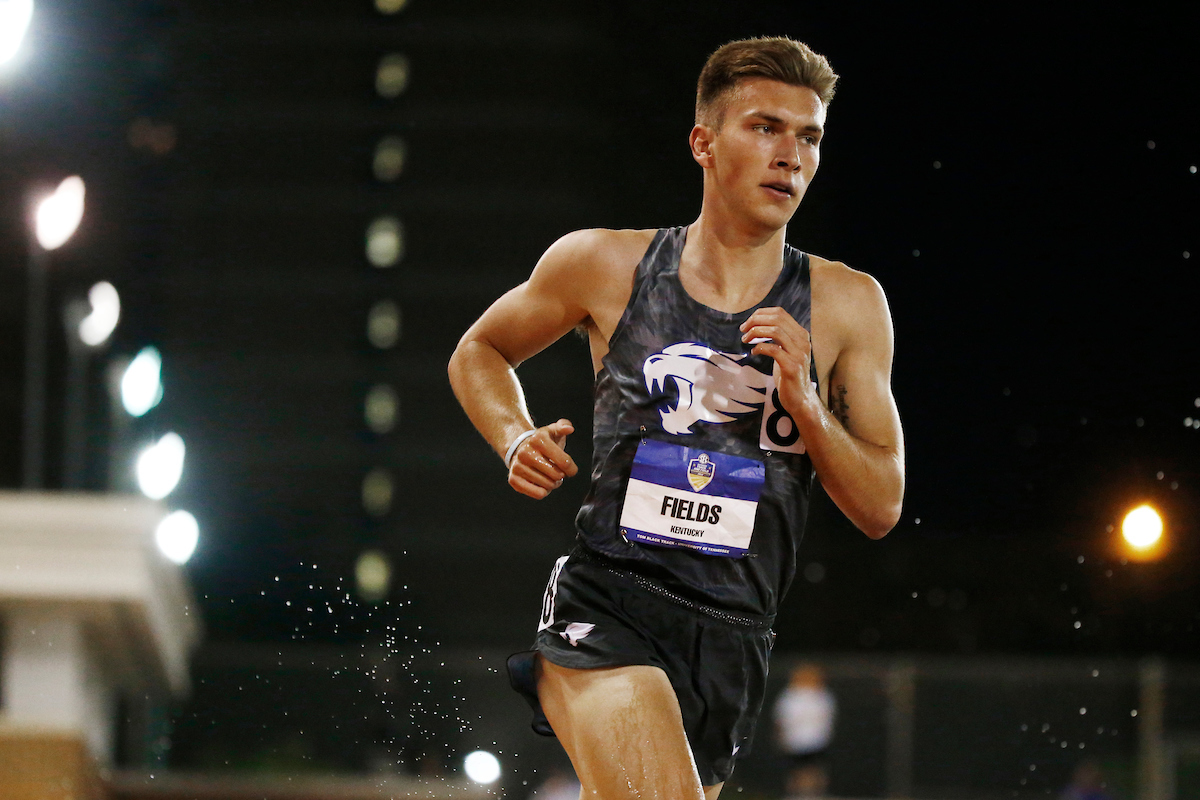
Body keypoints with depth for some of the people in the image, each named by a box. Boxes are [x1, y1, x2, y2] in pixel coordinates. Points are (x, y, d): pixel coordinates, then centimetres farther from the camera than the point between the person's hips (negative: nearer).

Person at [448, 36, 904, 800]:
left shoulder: (846, 304, 5)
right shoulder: (606, 264, 3)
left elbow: (881, 508, 5)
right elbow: (479, 352, 21)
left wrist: (804, 404, -12)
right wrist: (517, 442, 1)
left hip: (731, 642, 3)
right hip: (605, 611, -3)